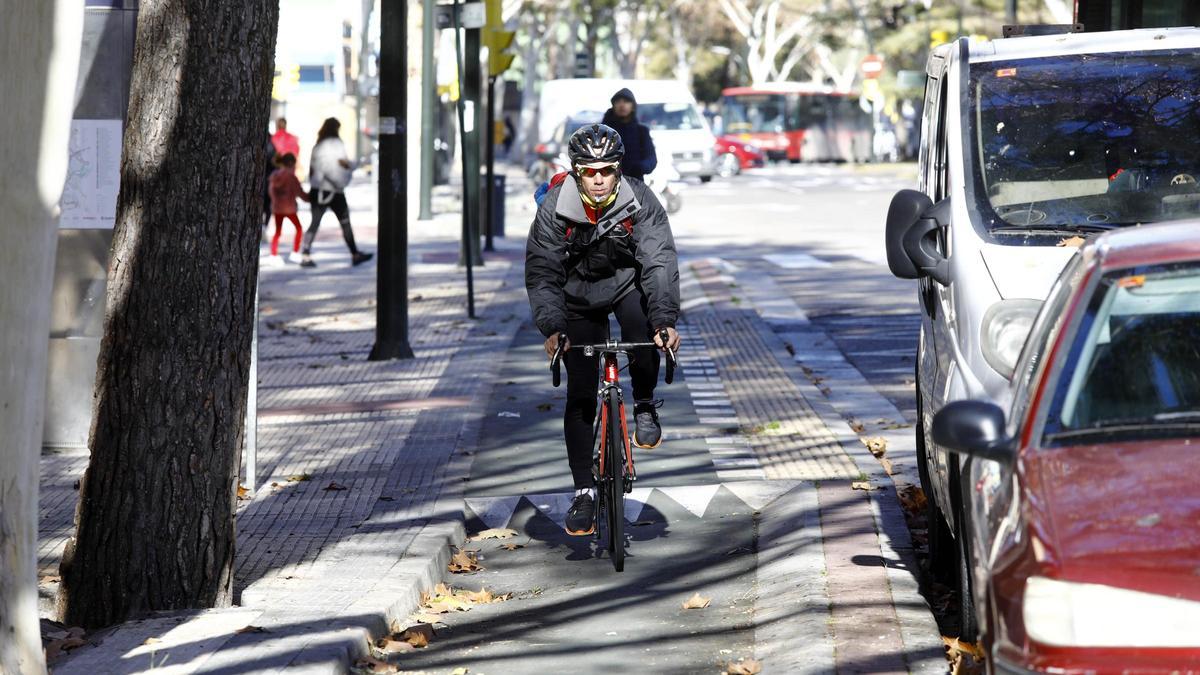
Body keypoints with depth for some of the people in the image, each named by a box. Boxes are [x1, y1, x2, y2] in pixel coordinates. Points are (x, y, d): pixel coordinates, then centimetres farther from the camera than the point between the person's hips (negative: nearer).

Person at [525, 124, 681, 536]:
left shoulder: (640, 202, -22)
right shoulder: (555, 208, -22)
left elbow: (660, 263, -27)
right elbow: (541, 273, -23)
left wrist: (665, 320, -40)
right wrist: (551, 328, -36)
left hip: (629, 286, 0)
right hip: (580, 298, 0)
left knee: (643, 332, -33)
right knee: (580, 396, -5)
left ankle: (644, 406, -3)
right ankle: (584, 493, 3)